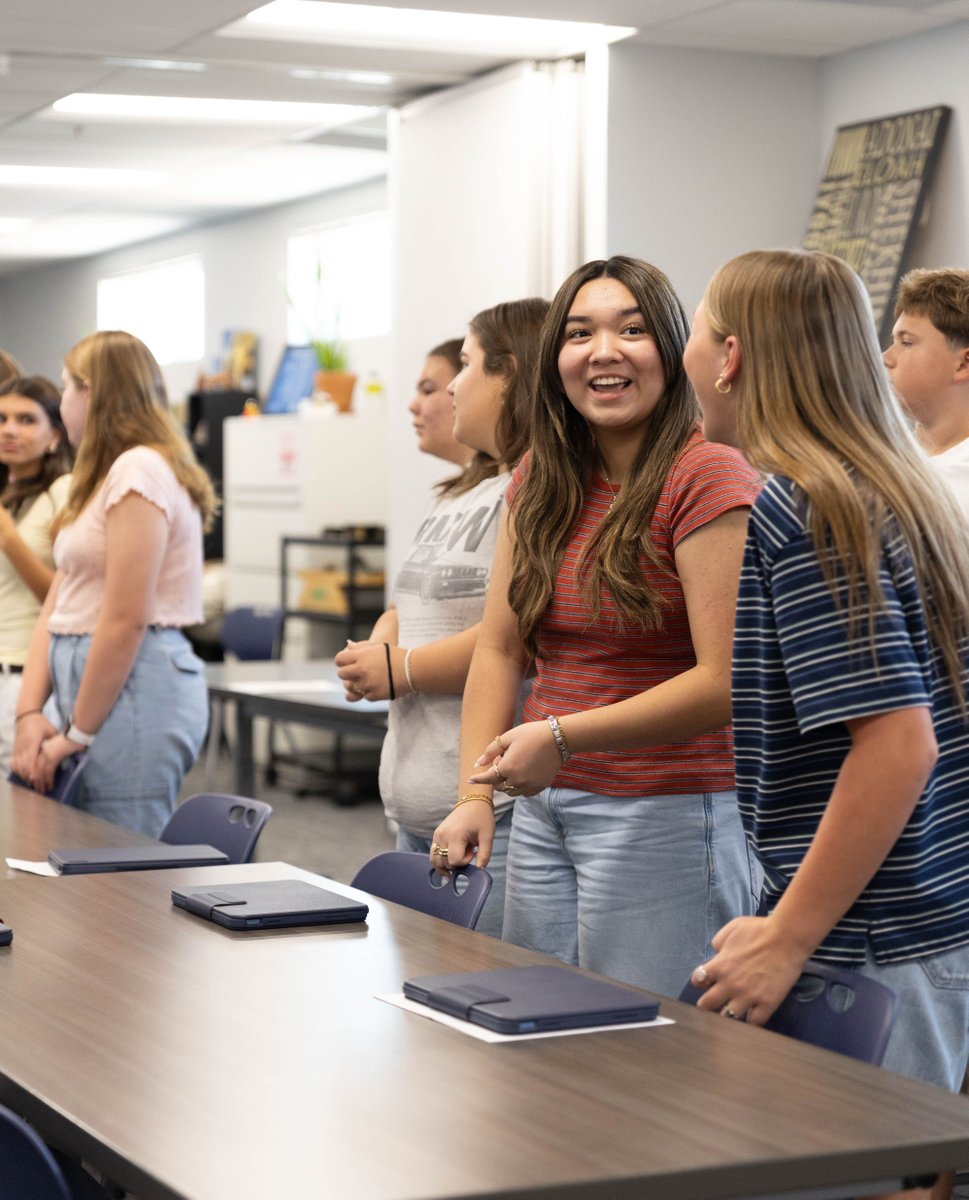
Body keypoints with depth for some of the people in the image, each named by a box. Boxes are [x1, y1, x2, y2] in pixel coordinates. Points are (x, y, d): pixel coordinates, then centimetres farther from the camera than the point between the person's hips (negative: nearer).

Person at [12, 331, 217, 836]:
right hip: (92, 675, 9)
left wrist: (79, 733, -12)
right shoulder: (104, 478, 18)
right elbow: (56, 608, 13)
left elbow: (126, 619, -18)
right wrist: (29, 713, 1)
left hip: (134, 685, -9)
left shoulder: (139, 471, -13)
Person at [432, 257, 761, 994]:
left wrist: (563, 737, -19)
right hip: (542, 809, 7)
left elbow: (727, 682, -17)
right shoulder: (540, 484, 11)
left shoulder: (709, 478, -12)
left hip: (666, 814, -7)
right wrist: (476, 794, -1)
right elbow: (500, 648, 11)